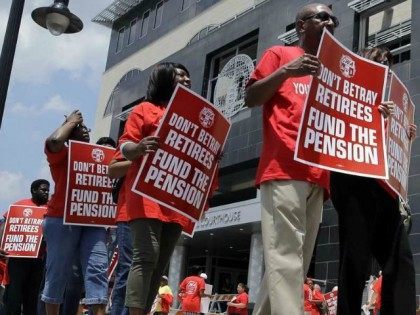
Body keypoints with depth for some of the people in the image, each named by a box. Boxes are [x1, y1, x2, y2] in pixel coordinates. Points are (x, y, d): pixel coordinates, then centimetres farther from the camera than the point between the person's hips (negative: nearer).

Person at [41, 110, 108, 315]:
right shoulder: (61, 154, 6)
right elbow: (53, 141, -17)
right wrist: (70, 122, 0)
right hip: (62, 219, -4)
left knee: (98, 268, -9)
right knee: (58, 272, -1)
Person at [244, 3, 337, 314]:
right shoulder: (279, 54, 14)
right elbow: (251, 98, 4)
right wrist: (286, 71, -10)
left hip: (317, 174, 7)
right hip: (284, 169, -7)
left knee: (298, 261, 3)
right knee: (286, 257, -16)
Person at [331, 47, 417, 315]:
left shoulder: (384, 99, 26)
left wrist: (404, 138, 10)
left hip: (384, 187, 8)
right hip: (356, 182, -8)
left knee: (400, 261, 0)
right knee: (356, 261, -9)